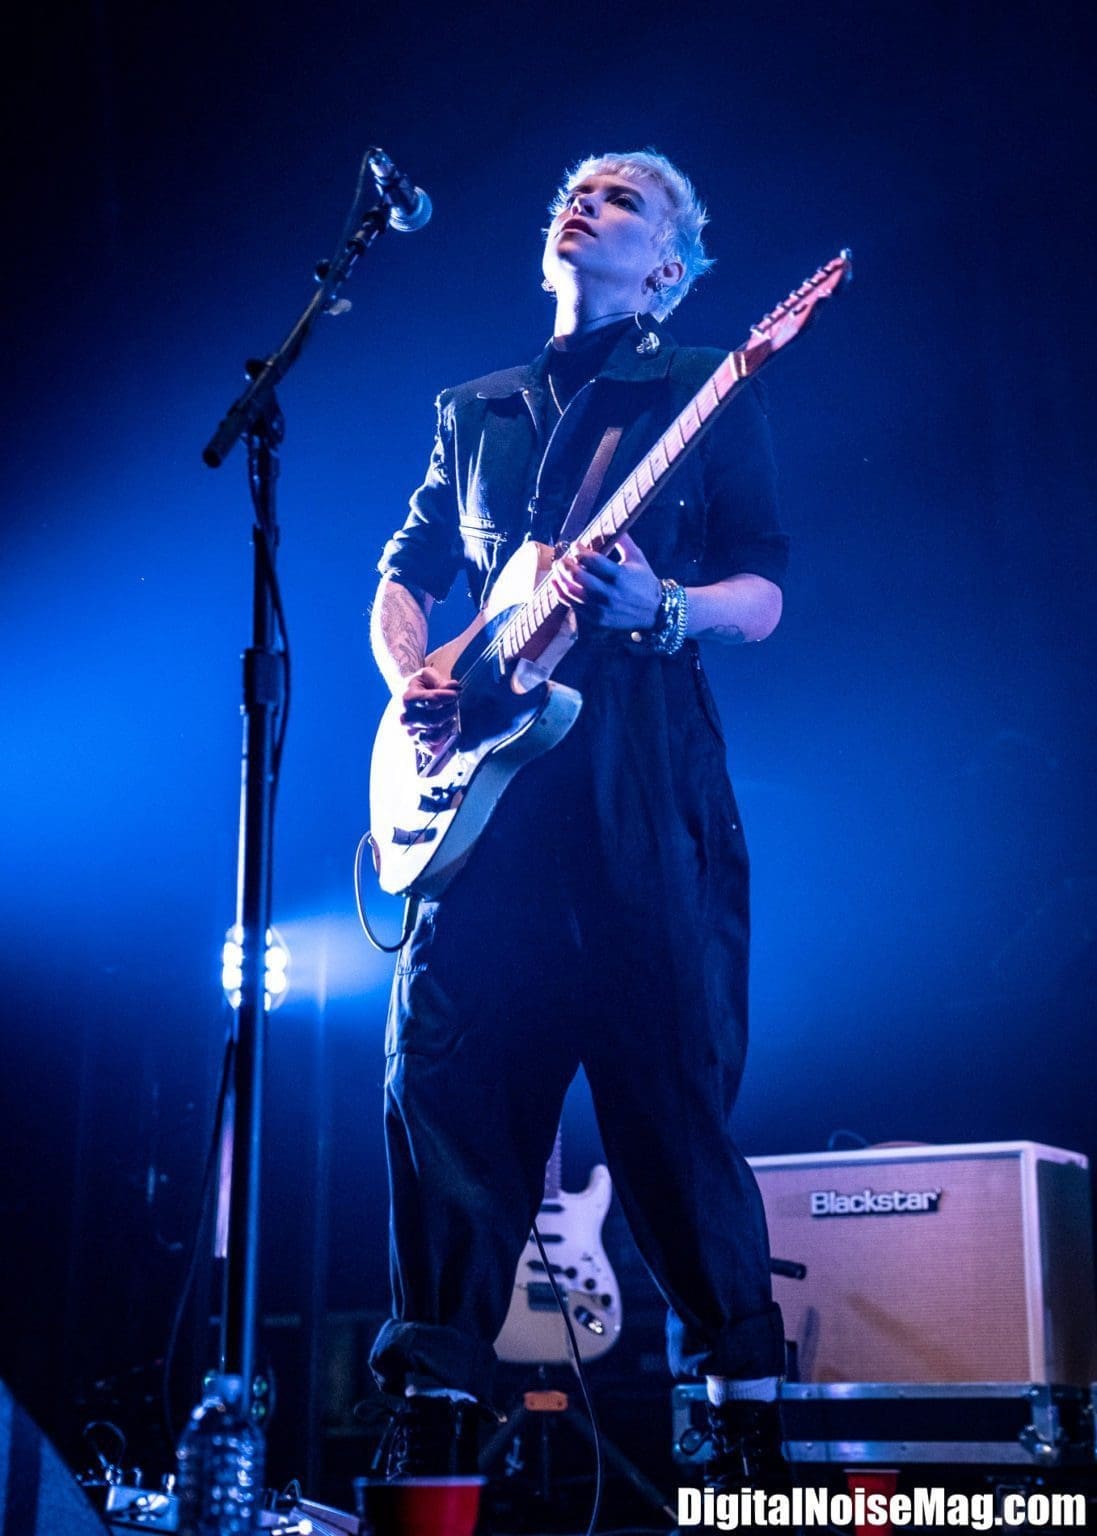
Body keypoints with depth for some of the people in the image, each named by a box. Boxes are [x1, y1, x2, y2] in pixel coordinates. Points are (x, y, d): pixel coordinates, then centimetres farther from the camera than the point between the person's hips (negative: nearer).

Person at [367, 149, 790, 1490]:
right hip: (484, 791, 4)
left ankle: (747, 1417, 9)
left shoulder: (707, 397, 10)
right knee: (447, 1088, -3)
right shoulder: (475, 412, 23)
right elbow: (403, 575, 26)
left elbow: (762, 598, 3)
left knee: (671, 1107, -5)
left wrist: (662, 608, -18)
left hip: (647, 800, -4)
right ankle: (434, 1418, 6)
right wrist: (408, 679, 5)